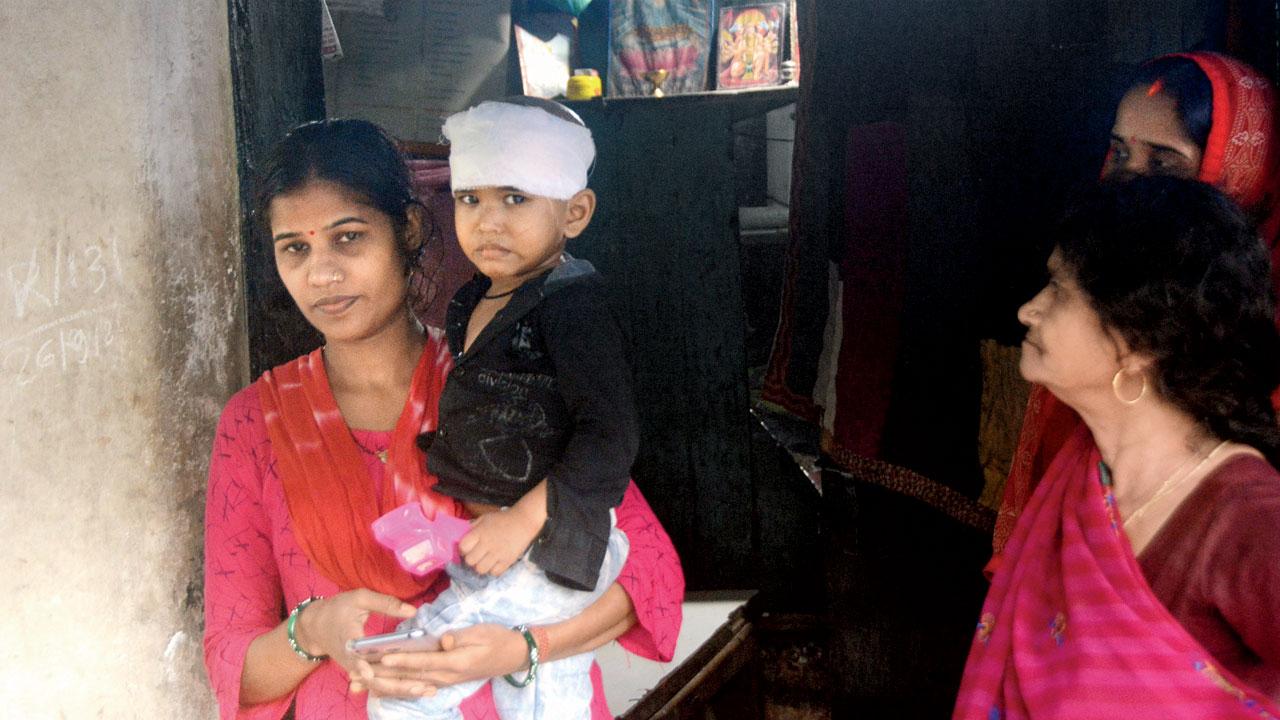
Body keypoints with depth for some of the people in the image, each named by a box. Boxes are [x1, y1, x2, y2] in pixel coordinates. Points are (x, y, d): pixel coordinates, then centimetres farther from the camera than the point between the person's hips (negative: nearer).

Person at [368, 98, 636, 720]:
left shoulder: (570, 303, -18)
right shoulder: (473, 303, 8)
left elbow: (610, 436, -24)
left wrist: (522, 520, -24)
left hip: (551, 547, -9)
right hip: (498, 543, 9)